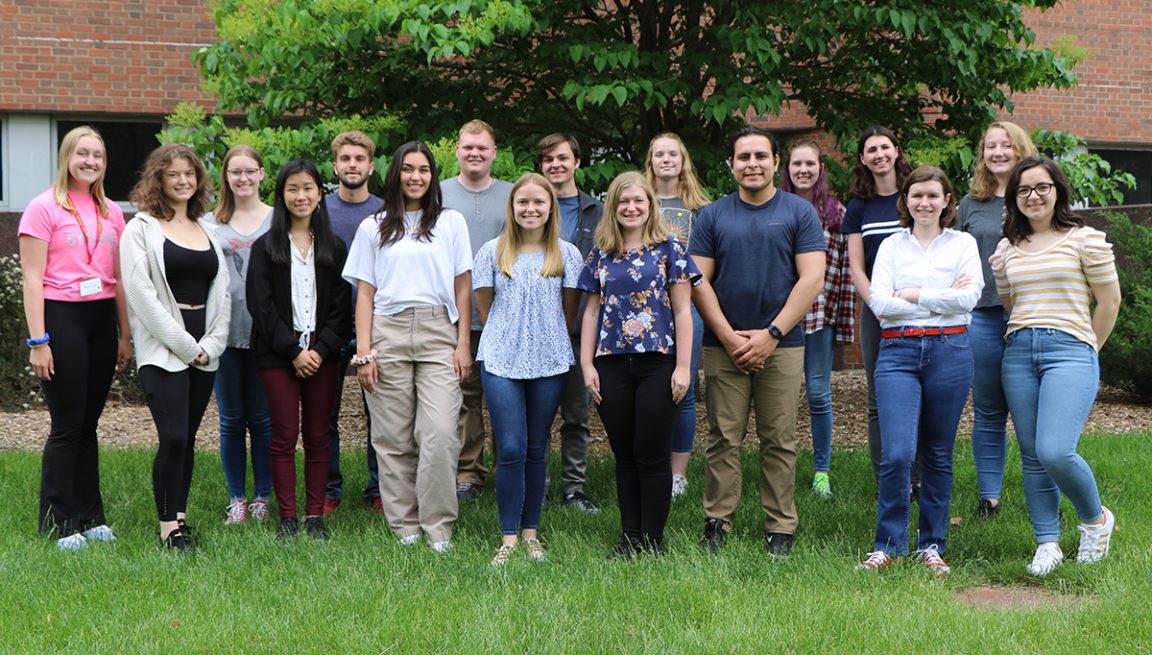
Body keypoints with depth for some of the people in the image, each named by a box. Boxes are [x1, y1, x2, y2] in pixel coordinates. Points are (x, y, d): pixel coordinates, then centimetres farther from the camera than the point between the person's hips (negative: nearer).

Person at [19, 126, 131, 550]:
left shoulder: (111, 213, 12)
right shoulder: (44, 208, -4)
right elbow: (32, 280, -7)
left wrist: (125, 335, 11)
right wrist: (38, 341, -13)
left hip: (102, 318, 5)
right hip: (61, 316, -5)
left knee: (88, 424, 10)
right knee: (67, 426, -3)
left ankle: (90, 517, 17)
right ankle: (58, 524, 6)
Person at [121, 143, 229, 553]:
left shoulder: (206, 231, 16)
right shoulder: (142, 229, -2)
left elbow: (221, 291, 13)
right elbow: (141, 293, -9)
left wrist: (211, 344, 0)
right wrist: (183, 344, -11)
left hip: (204, 351, 5)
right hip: (162, 350, -5)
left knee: (188, 438, 7)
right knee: (174, 438, -12)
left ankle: (180, 517, 16)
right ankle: (169, 527, -3)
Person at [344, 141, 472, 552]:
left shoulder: (452, 222, 13)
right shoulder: (374, 228, 14)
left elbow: (463, 287, 11)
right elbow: (365, 293, 10)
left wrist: (463, 344, 3)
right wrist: (363, 352, 1)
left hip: (438, 332, -1)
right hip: (388, 332, 1)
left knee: (440, 434, -12)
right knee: (393, 437, 0)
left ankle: (438, 526, -3)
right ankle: (404, 525, 9)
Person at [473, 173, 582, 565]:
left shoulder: (566, 254, 5)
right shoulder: (493, 252, 4)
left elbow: (570, 310, 11)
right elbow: (484, 306, 9)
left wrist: (548, 341, 12)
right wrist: (507, 339, 10)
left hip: (550, 361, 1)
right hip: (501, 360, -1)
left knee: (536, 449, 6)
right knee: (511, 448, -8)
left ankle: (530, 532, 14)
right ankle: (509, 538, -4)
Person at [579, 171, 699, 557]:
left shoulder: (669, 250, 2)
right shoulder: (601, 255, 11)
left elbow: (682, 311, 0)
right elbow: (592, 311, 13)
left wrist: (683, 367, -6)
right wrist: (587, 365, 6)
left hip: (657, 364, -3)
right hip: (612, 366, 3)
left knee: (653, 456, -1)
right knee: (624, 457, 8)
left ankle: (653, 540, 7)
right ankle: (629, 537, 15)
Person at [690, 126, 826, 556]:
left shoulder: (799, 213, 4)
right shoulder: (713, 216, 9)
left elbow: (812, 280, -3)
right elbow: (699, 282, 4)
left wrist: (771, 334, -10)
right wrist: (728, 337, -7)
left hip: (782, 345, -1)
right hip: (723, 346, 1)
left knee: (779, 441, 2)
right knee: (723, 439, 2)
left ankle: (780, 528, 9)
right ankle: (716, 522, 9)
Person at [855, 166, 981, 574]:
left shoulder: (962, 244, 9)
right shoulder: (892, 246, 11)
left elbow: (969, 297, -6)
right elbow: (879, 302, -3)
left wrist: (913, 295, -6)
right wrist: (941, 300, -5)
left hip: (950, 351, 0)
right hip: (898, 351, 0)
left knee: (938, 455, 6)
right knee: (896, 454, -11)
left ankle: (932, 545, 17)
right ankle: (888, 545, 2)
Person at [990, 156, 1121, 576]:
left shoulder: (1085, 239, 0)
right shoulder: (1006, 250, 13)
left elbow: (1109, 300, 3)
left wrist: (1088, 349, 9)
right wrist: (1025, 338, 13)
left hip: (1070, 351, -5)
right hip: (1019, 352, 5)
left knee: (1055, 452, -19)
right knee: (1032, 457, 4)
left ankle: (1096, 519, 7)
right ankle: (1047, 542, 13)